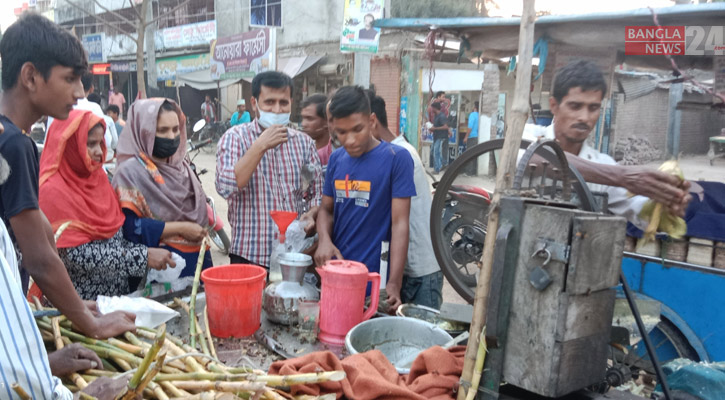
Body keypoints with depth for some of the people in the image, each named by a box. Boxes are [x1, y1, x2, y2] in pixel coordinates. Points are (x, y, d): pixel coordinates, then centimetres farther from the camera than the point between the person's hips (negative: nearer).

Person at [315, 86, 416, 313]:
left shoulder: (397, 158, -11)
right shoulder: (336, 159, 5)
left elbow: (400, 223, -15)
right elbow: (326, 209, 12)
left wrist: (394, 283, -22)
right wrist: (324, 240, -10)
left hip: (374, 280, -5)